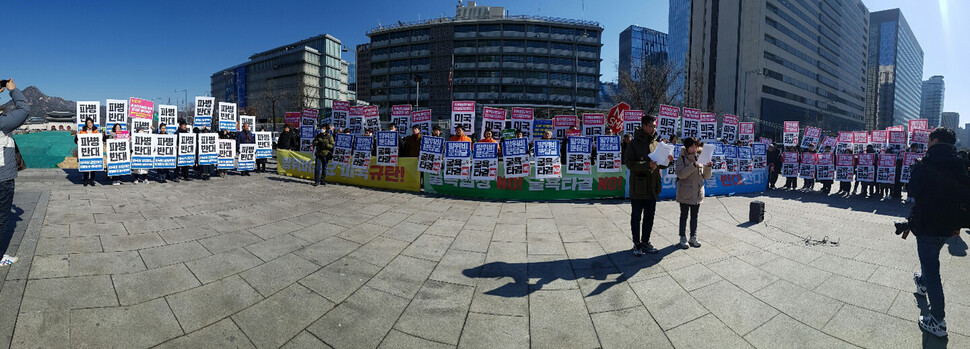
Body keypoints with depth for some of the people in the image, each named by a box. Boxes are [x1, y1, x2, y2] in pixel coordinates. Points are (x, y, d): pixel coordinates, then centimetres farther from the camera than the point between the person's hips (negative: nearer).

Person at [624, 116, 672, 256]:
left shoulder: (657, 144, 11)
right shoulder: (634, 144, -6)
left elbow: (661, 165, 15)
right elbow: (629, 163, -15)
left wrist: (667, 160, -7)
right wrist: (647, 165, -26)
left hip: (653, 188, 6)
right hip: (638, 188, -5)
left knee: (649, 216, 13)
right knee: (636, 216, 4)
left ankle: (645, 242, 26)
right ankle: (636, 244, 15)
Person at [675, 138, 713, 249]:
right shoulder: (681, 160, -6)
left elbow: (706, 176, 9)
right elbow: (680, 174, -21)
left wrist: (708, 166, -10)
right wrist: (694, 165, -27)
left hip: (697, 193, 4)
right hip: (685, 193, -4)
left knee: (694, 216, 13)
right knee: (684, 216, 5)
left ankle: (693, 237, 23)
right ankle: (683, 238, 14)